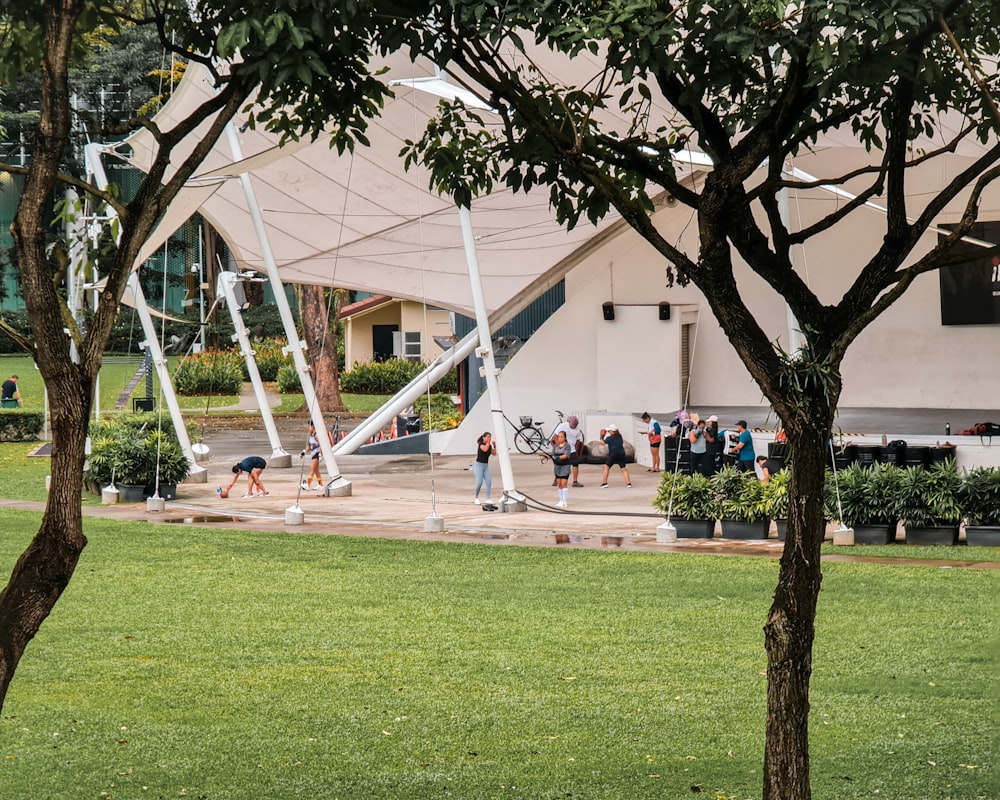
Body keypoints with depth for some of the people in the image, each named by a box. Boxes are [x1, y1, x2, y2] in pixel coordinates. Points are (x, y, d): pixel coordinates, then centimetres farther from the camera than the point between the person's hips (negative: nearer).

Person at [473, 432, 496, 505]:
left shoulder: (490, 446, 10)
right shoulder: (481, 444, -9)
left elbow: (494, 453, 7)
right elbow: (485, 449, -27)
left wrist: (494, 446, -2)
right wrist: (488, 442, -16)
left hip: (486, 466, 6)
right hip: (479, 465, -6)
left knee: (489, 482, -10)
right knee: (479, 482, -16)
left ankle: (488, 500, -11)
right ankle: (476, 498, 5)